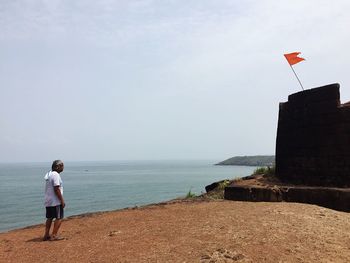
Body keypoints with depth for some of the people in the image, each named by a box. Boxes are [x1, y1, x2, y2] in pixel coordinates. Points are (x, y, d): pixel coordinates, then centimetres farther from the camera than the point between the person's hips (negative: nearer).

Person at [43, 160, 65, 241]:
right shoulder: (56, 175, -17)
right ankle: (54, 235, -1)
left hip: (48, 201, 9)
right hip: (56, 201, -9)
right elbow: (56, 189, -22)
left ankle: (46, 235, 21)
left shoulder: (48, 174, 13)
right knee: (59, 218, -1)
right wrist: (62, 200, -17)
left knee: (49, 218, 16)